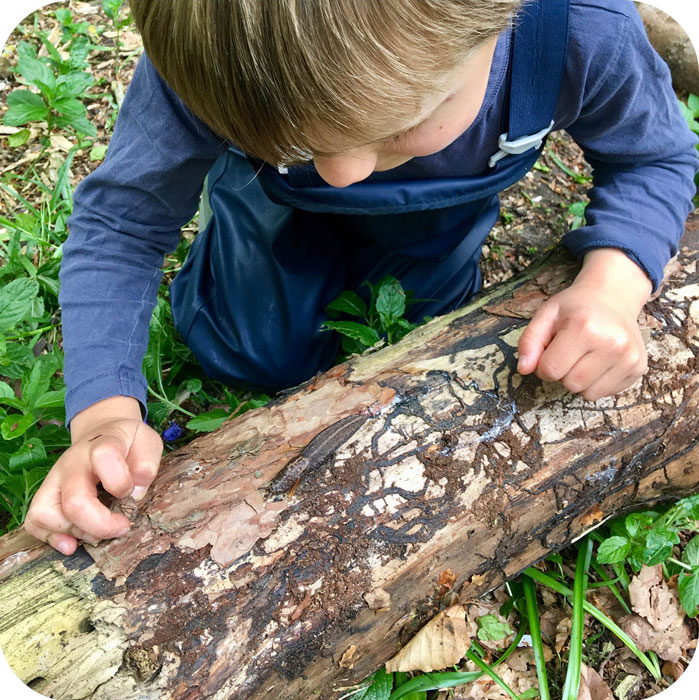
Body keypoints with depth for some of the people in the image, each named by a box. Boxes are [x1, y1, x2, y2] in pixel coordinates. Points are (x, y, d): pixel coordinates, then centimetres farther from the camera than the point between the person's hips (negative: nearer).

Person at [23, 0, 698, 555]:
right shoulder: (203, 59, -43)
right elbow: (119, 221, -28)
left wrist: (612, 285, -39)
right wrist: (104, 413, -41)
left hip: (448, 202, 2)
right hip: (280, 202, 0)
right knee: (256, 356, 4)